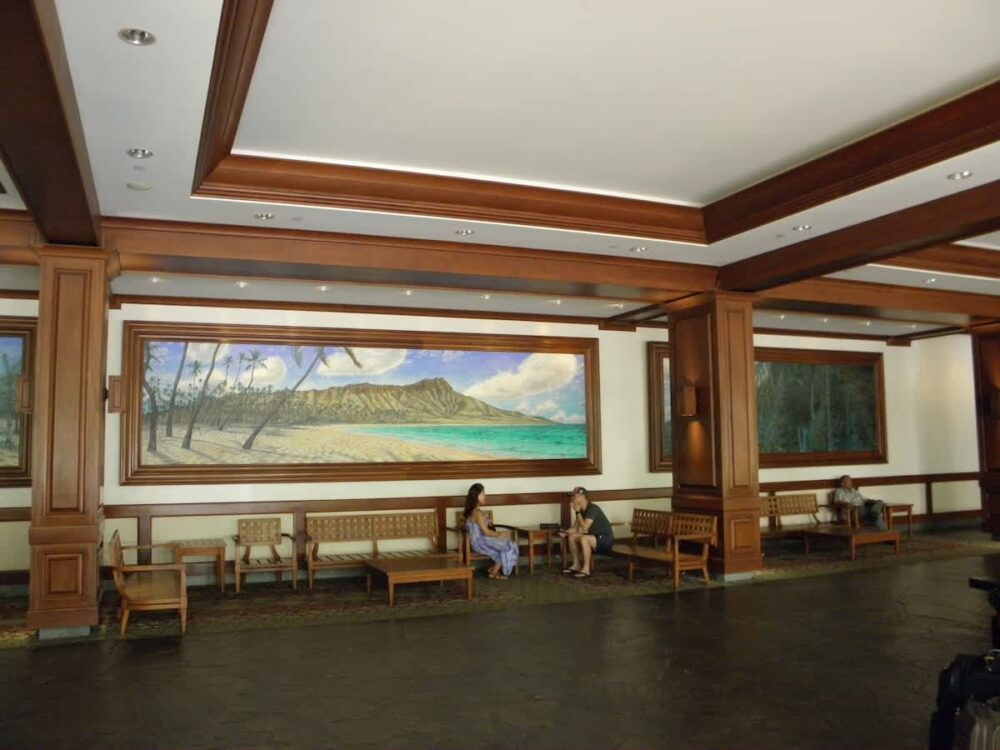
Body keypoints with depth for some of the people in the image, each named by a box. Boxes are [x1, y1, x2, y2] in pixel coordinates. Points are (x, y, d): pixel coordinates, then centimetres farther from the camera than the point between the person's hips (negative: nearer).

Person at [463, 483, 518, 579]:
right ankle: (494, 572, 3)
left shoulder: (472, 511, 9)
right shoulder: (477, 513, -22)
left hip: (479, 541, 10)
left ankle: (493, 568, 11)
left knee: (507, 545, 9)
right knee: (509, 547, -8)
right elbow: (486, 532, -21)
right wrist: (498, 534, -5)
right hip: (480, 543, -10)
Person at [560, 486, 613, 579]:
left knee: (584, 538, -32)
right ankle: (576, 565, 8)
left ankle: (586, 569, -23)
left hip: (606, 539, -9)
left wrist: (577, 512, -22)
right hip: (594, 537, 9)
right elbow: (575, 528, 8)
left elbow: (584, 528, -30)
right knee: (571, 536, 2)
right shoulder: (581, 510, 5)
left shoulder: (592, 509, -22)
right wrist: (565, 532, -12)